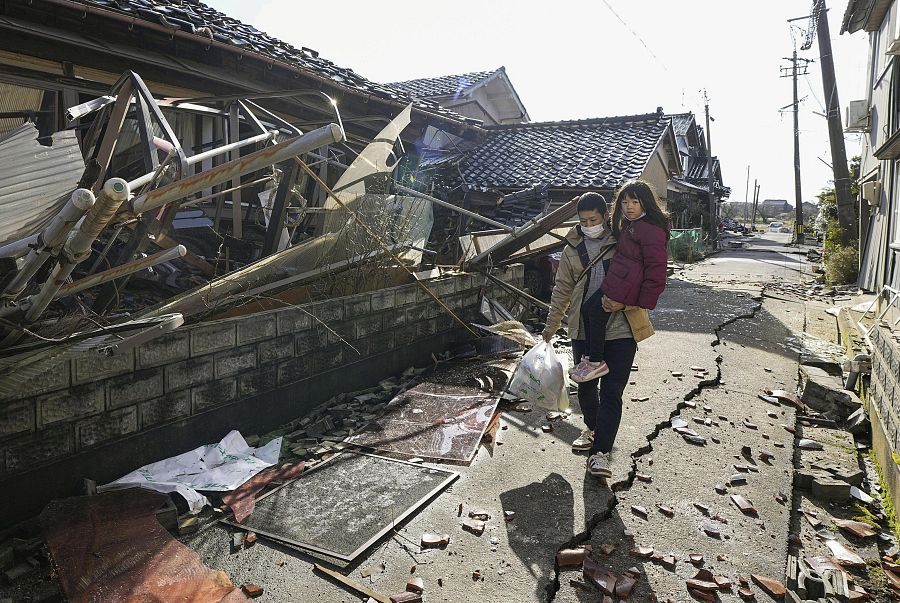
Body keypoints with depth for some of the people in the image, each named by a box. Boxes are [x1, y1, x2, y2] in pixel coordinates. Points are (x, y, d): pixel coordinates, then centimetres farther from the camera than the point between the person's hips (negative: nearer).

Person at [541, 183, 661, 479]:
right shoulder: (573, 249, 6)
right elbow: (562, 290, 13)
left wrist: (623, 303, -19)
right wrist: (551, 326, 14)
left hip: (620, 329, -3)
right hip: (584, 330, 4)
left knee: (611, 392, -5)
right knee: (586, 387, 14)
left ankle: (600, 451, 0)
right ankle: (593, 429, 40)